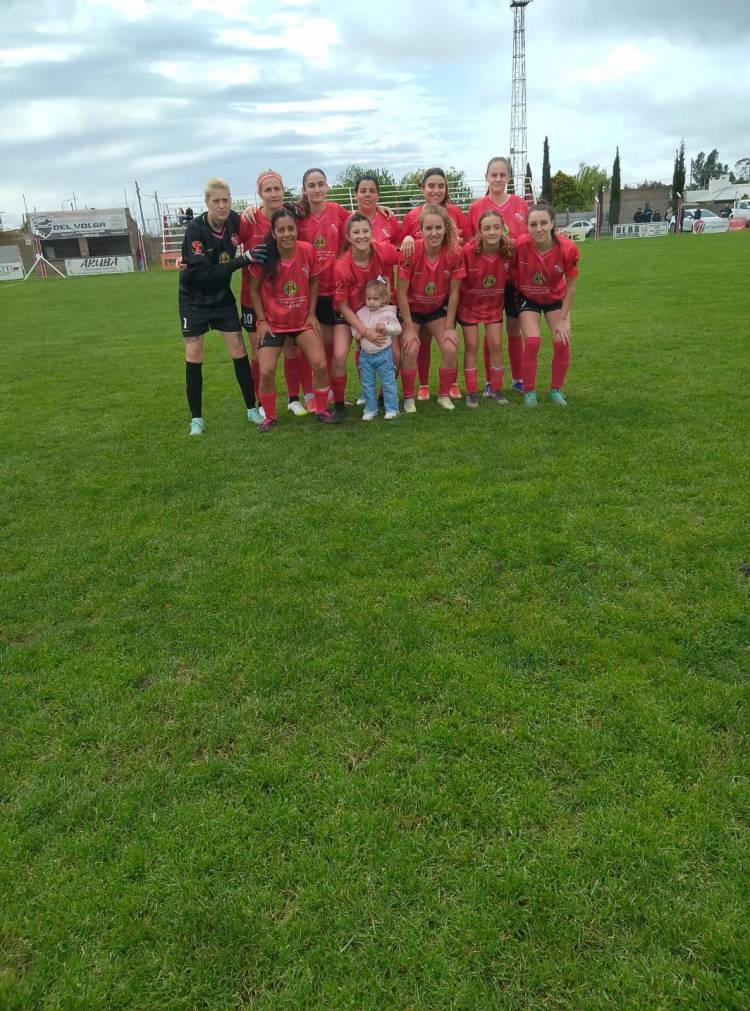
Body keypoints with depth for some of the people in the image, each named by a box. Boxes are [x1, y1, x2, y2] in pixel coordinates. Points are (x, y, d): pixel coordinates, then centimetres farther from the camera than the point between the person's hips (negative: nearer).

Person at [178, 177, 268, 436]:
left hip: (223, 296, 4)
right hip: (195, 298, -3)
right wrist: (243, 260, -35)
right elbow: (204, 274, -31)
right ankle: (196, 418, 5)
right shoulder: (195, 230, -23)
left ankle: (252, 409, 13)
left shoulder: (235, 221, -10)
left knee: (238, 349, 0)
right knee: (193, 355, -5)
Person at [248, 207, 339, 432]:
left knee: (320, 365, -9)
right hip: (272, 323, -2)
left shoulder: (307, 251, -11)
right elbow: (254, 289, -5)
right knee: (266, 372, -11)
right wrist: (262, 320, -9)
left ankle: (321, 410, 14)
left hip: (303, 320, 2)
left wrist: (312, 313, -2)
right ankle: (269, 416, 13)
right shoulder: (264, 256, -16)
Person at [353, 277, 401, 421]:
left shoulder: (388, 313, -6)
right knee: (367, 384, 9)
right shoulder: (361, 313, 3)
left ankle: (392, 409, 12)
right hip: (365, 354, 4)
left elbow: (397, 328, -3)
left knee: (388, 382, 2)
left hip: (383, 353, -3)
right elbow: (354, 326, 14)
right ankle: (370, 410, 19)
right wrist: (356, 333, -7)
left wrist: (386, 327, -20)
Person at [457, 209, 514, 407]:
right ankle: (471, 392, 11)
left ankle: (497, 389, 17)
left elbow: (509, 277, 1)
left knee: (496, 344, 2)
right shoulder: (468, 251, -26)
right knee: (472, 346, 1)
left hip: (494, 305, 2)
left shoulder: (509, 251, -16)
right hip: (469, 304, -2)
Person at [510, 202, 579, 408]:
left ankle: (556, 390, 11)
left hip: (556, 298, 1)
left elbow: (571, 285, -14)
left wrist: (563, 318, -12)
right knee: (532, 342, -15)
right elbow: (512, 273, -9)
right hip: (528, 298, -1)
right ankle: (529, 392, 2)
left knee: (562, 341, -9)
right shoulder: (520, 245, -29)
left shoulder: (568, 248, -27)